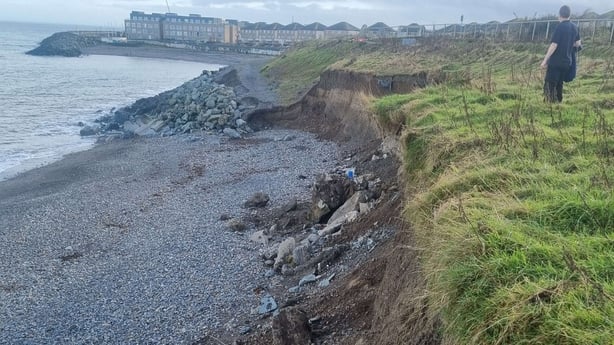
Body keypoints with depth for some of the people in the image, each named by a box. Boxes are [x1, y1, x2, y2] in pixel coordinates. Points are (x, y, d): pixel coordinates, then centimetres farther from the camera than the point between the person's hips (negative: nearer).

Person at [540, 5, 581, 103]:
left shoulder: (560, 26, -12)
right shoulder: (575, 27, 8)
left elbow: (554, 45, -16)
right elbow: (578, 44, 15)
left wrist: (545, 60, -12)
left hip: (555, 62, -7)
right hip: (567, 62, 7)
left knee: (549, 86, -4)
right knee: (559, 85, 16)